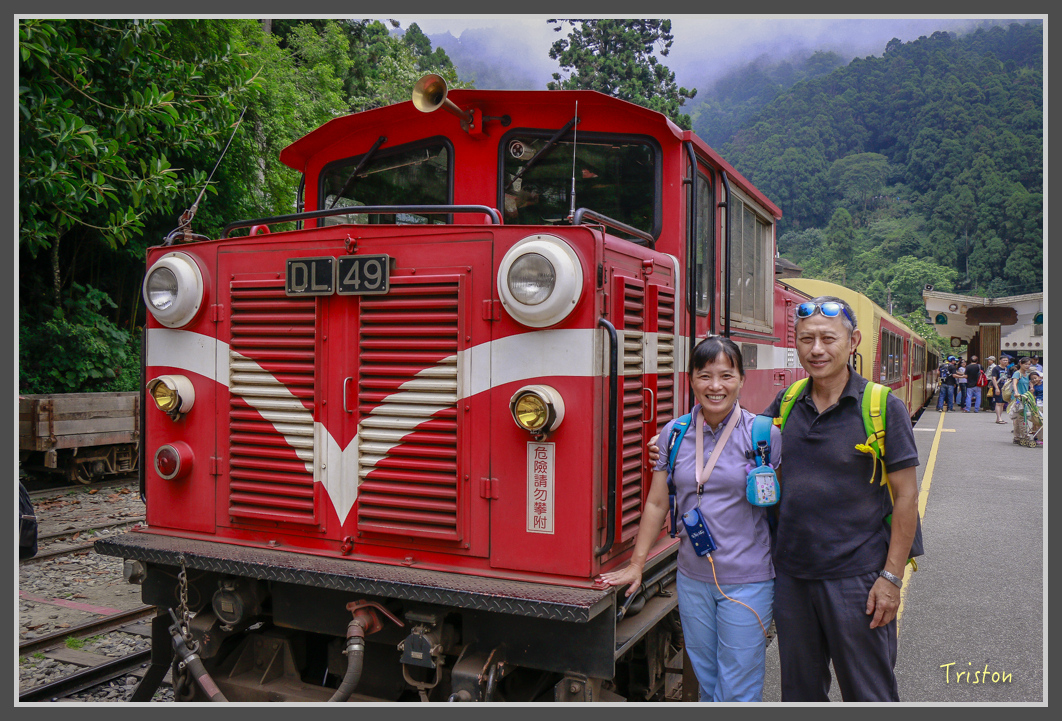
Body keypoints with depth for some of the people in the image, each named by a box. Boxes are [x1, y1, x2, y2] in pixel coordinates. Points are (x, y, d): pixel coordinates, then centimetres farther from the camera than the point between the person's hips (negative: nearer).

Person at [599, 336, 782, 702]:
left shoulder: (764, 435, -7)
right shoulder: (673, 434, 2)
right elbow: (657, 503, 8)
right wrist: (636, 566, 10)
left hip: (746, 581, -3)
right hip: (692, 578, 3)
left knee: (738, 691, 5)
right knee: (706, 680, 17)